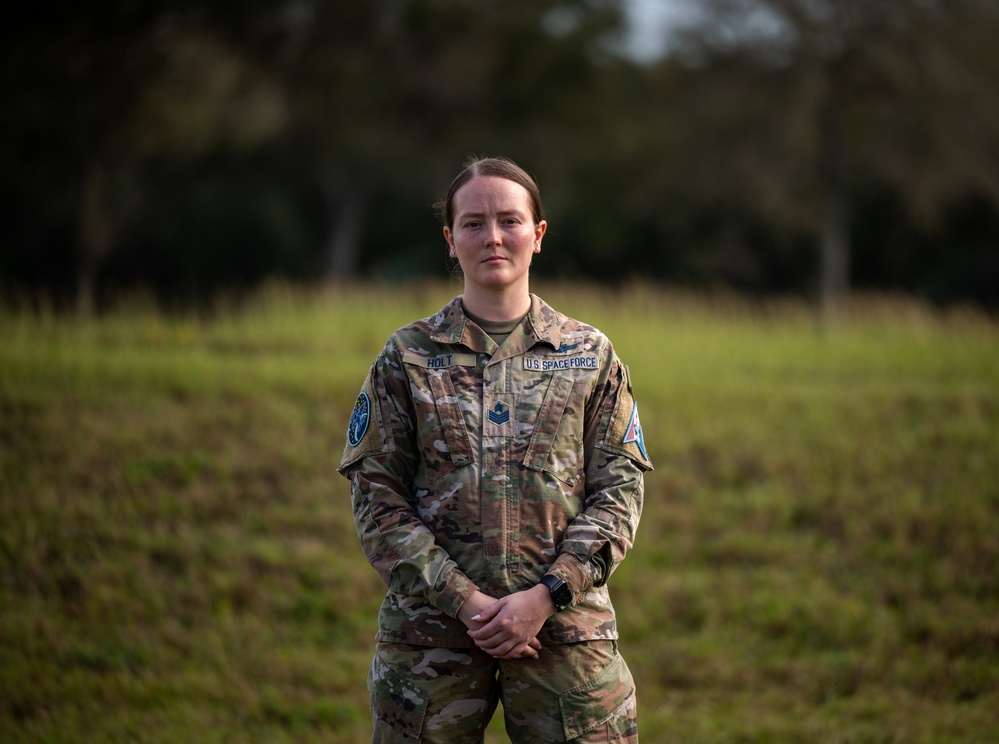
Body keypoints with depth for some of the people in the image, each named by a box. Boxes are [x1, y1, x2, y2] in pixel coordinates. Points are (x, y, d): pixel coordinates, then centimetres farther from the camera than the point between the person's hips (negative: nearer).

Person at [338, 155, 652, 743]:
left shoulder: (590, 356, 9)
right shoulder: (406, 358, 7)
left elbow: (620, 490, 3)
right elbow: (377, 498, 1)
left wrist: (545, 597, -10)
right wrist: (463, 601, -10)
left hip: (565, 624, 0)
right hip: (431, 628, 0)